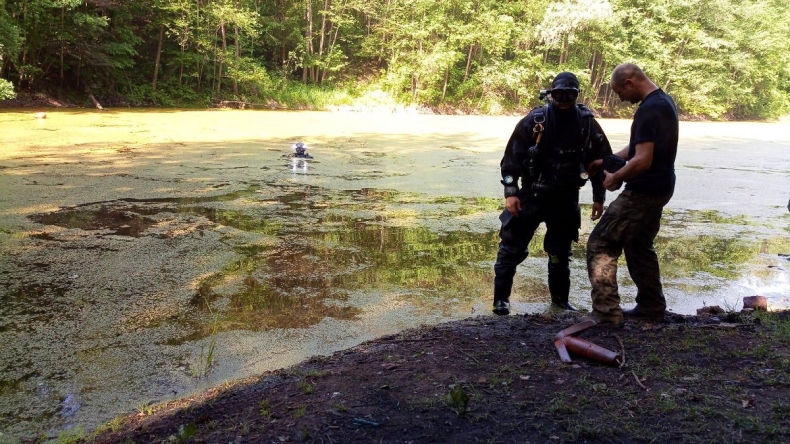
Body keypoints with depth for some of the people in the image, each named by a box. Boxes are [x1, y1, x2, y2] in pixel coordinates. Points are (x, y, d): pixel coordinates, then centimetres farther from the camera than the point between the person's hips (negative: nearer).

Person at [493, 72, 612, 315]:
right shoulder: (535, 120, -9)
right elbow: (512, 156, -8)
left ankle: (560, 297, 28)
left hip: (566, 198, 2)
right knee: (512, 246, -2)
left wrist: (598, 198, 7)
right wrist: (510, 192, -13)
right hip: (532, 194, -2)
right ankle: (501, 298, 7)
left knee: (561, 251, 12)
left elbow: (600, 160, 7)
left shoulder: (587, 123, -2)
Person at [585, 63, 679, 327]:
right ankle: (651, 306, 30)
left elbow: (642, 160, -26)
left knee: (601, 245, -7)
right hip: (661, 188, 10)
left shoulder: (648, 110, -21)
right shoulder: (665, 101, 12)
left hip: (643, 192, -10)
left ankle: (606, 313, -8)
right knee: (639, 245, 23)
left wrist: (615, 178, -11)